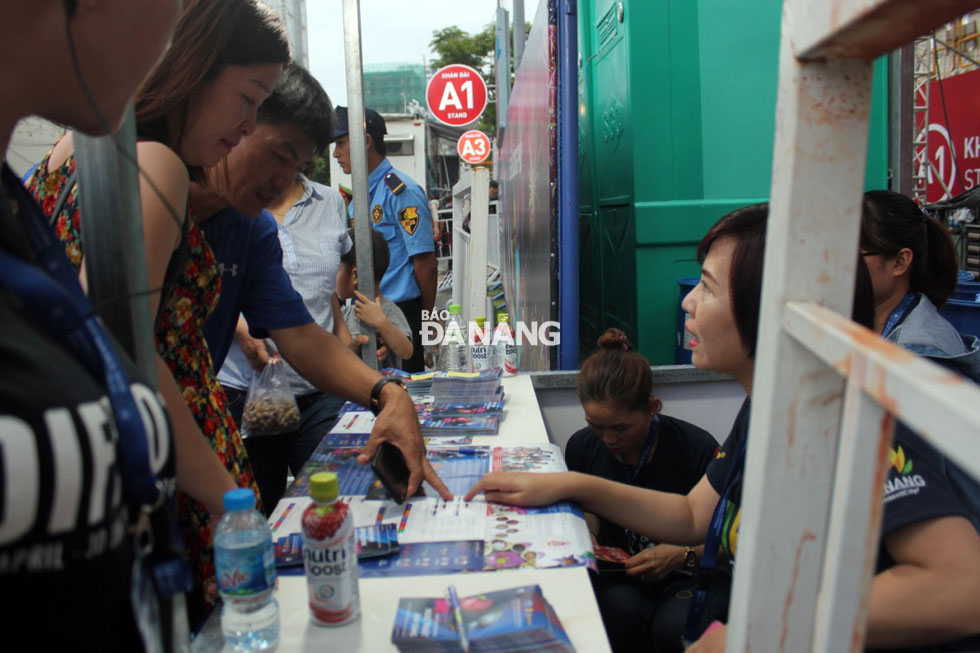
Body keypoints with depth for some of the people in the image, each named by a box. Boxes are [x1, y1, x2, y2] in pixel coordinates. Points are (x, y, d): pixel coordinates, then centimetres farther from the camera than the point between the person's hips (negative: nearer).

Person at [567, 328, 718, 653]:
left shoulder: (698, 449, -16)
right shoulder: (582, 447, -4)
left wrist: (684, 554, -22)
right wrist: (587, 538, -8)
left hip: (688, 577, -2)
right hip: (620, 571, 3)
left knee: (672, 626, -33)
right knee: (621, 608, -31)